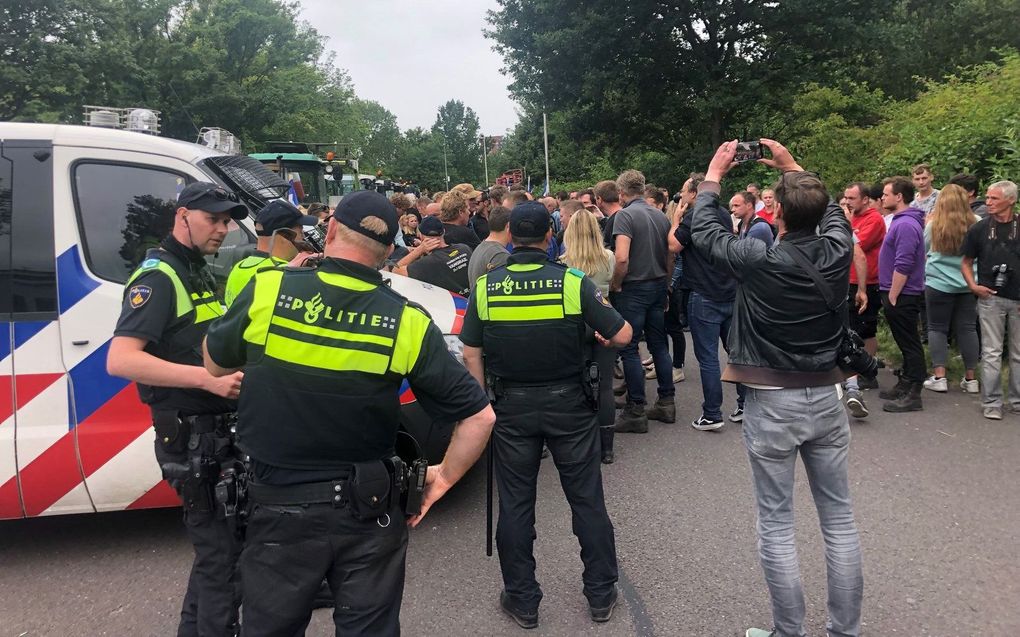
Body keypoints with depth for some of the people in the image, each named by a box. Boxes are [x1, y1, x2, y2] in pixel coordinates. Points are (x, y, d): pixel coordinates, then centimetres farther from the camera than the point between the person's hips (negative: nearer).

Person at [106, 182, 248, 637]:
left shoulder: (199, 274, 15)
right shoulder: (158, 278, -14)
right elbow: (120, 360, -26)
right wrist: (208, 378, -34)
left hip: (219, 431, 10)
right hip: (193, 439, -10)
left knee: (217, 544, 22)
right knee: (221, 551, -3)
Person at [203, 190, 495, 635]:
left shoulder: (267, 289, -13)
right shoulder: (408, 321, -13)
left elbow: (215, 365, 6)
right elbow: (478, 416, -10)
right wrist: (442, 479, 5)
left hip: (280, 508, 0)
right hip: (368, 511, 0)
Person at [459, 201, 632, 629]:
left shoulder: (486, 287, -6)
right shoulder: (574, 283, -11)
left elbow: (471, 355, -2)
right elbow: (622, 335, -6)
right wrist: (597, 309, 14)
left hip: (512, 407, 1)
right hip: (569, 403, 0)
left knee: (515, 505, 12)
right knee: (587, 499, 13)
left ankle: (522, 601, 23)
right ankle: (601, 594, 26)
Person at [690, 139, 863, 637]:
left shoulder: (759, 260, -17)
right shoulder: (837, 251, -6)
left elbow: (705, 230, 0)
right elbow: (830, 209, 17)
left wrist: (713, 175, 13)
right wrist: (793, 167, 24)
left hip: (772, 402, -4)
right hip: (826, 397, 5)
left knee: (776, 525, 6)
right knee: (839, 519, 13)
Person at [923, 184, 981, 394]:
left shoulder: (933, 224, -8)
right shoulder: (977, 223, -4)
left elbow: (924, 250, 8)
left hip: (938, 283, -2)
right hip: (968, 283, 2)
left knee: (937, 328, 8)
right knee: (968, 328, 9)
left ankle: (939, 377, 4)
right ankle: (970, 378, 14)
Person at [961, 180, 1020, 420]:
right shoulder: (979, 229, 2)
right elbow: (966, 262, 9)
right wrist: (973, 286, -7)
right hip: (991, 298, -1)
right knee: (992, 353, 2)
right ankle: (991, 403, 9)